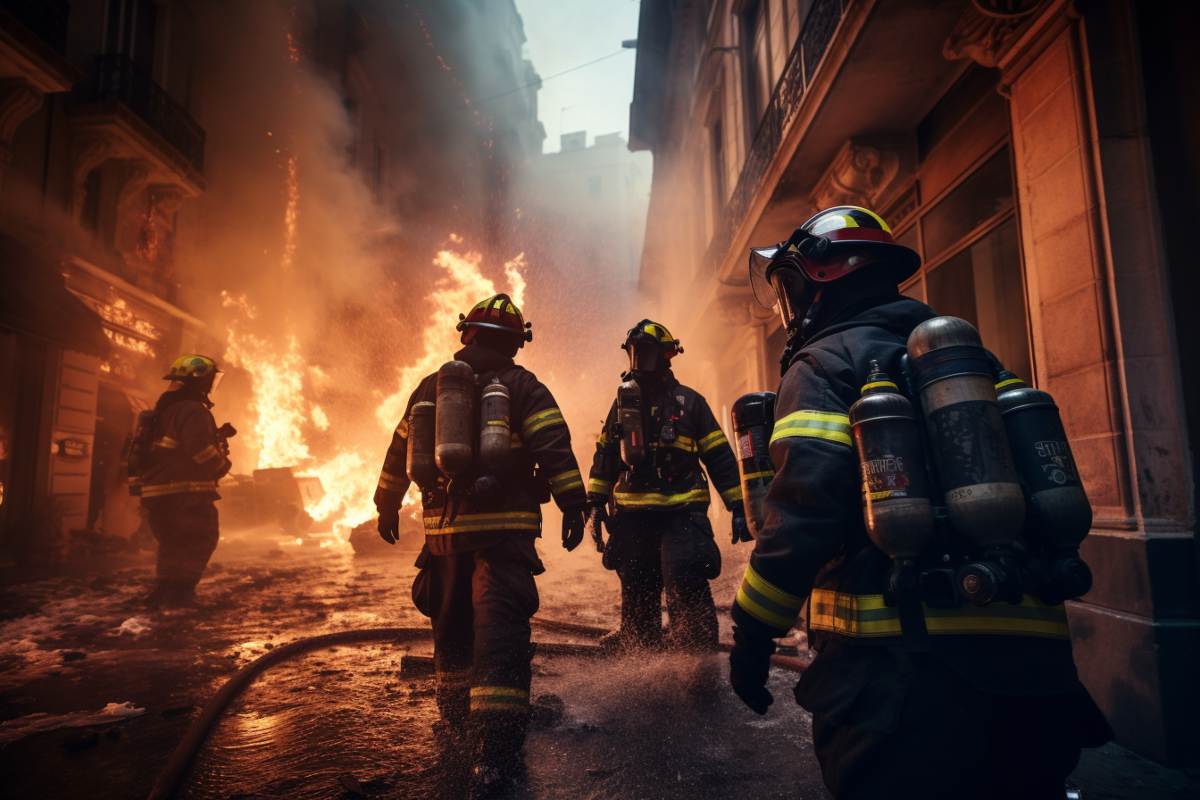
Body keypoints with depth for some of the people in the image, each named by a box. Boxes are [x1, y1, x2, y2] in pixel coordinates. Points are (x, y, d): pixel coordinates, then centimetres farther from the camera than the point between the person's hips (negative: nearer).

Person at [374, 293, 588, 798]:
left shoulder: (431, 387, 13)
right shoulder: (522, 386, -1)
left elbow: (399, 451, 19)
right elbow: (554, 447, -12)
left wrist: (388, 506, 29)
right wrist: (572, 505, -10)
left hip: (445, 529, 5)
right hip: (504, 529, -4)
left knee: (453, 624, 20)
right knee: (499, 630, -7)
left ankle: (457, 722, 34)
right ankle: (494, 752, -11)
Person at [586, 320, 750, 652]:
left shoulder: (689, 401, 2)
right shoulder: (623, 401, 12)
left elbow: (719, 458, 3)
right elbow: (605, 456, 16)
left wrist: (739, 507, -2)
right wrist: (596, 503, 11)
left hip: (682, 512, -3)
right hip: (632, 515, 4)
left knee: (686, 586, -16)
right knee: (636, 596, 11)